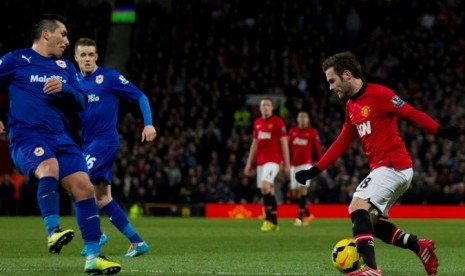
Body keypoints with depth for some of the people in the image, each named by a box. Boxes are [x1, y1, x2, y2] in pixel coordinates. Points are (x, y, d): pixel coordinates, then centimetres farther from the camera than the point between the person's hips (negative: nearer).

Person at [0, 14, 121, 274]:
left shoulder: (66, 67, 18)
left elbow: (81, 102, 13)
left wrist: (64, 89, -7)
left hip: (60, 137, 5)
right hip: (27, 136, -5)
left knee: (84, 186, -8)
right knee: (49, 166, -37)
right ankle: (53, 231, -35)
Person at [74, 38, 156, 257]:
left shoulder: (108, 77, -5)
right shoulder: (75, 81, 12)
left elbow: (140, 96, -3)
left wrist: (148, 123, -13)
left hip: (105, 142, -7)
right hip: (87, 144, 7)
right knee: (102, 198, 5)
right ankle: (137, 242, 11)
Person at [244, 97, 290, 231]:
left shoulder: (278, 122, -5)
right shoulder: (257, 122, 13)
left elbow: (284, 143, -6)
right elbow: (254, 144, 20)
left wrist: (287, 164, -9)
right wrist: (249, 163, 18)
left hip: (273, 160, -6)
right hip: (261, 161, 6)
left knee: (265, 186, -22)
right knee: (269, 191, 7)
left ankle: (269, 219, -17)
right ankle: (274, 222, 13)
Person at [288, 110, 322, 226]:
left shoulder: (312, 132, 0)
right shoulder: (292, 131, 8)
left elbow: (317, 149, 2)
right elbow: (287, 147, 10)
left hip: (306, 164, -4)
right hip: (294, 165, 4)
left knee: (303, 189, -16)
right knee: (295, 192, 5)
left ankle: (300, 217, -14)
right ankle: (308, 214, 22)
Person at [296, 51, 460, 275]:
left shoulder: (378, 93, -12)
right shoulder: (351, 106, 14)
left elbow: (411, 113, -12)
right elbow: (342, 143, 20)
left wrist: (440, 131, -23)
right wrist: (315, 170, 18)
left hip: (393, 165, -9)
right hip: (382, 168, 9)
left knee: (358, 207, -23)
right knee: (370, 223, 10)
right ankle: (420, 247, 16)